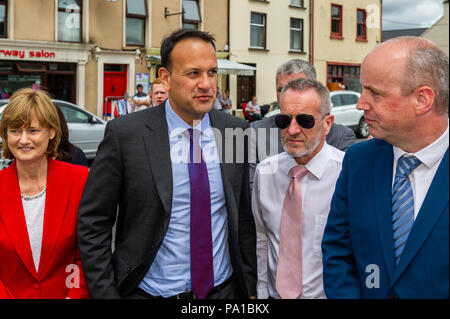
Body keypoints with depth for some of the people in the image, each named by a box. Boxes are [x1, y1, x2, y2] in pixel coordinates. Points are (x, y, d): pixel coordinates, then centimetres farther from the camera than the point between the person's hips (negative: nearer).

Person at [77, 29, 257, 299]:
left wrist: (250, 289, 6)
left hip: (223, 291, 3)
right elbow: (92, 223, -8)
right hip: (147, 292, -2)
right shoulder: (125, 134, -12)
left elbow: (244, 217, 5)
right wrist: (106, 294, -10)